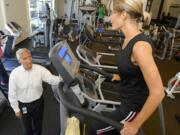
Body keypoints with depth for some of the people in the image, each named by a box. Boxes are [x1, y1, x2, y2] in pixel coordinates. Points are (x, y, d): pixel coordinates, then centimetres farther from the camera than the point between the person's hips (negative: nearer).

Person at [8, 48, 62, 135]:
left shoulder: (39, 69, -18)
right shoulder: (14, 74, -20)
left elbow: (52, 79, -24)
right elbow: (12, 94, -10)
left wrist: (62, 78, -45)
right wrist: (16, 109, -3)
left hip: (38, 102, 2)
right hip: (23, 105, -1)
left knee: (38, 125, 27)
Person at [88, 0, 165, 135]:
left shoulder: (140, 45, -31)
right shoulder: (130, 38, -4)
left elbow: (158, 92, -31)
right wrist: (121, 76, 20)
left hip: (134, 106, -8)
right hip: (128, 99, 8)